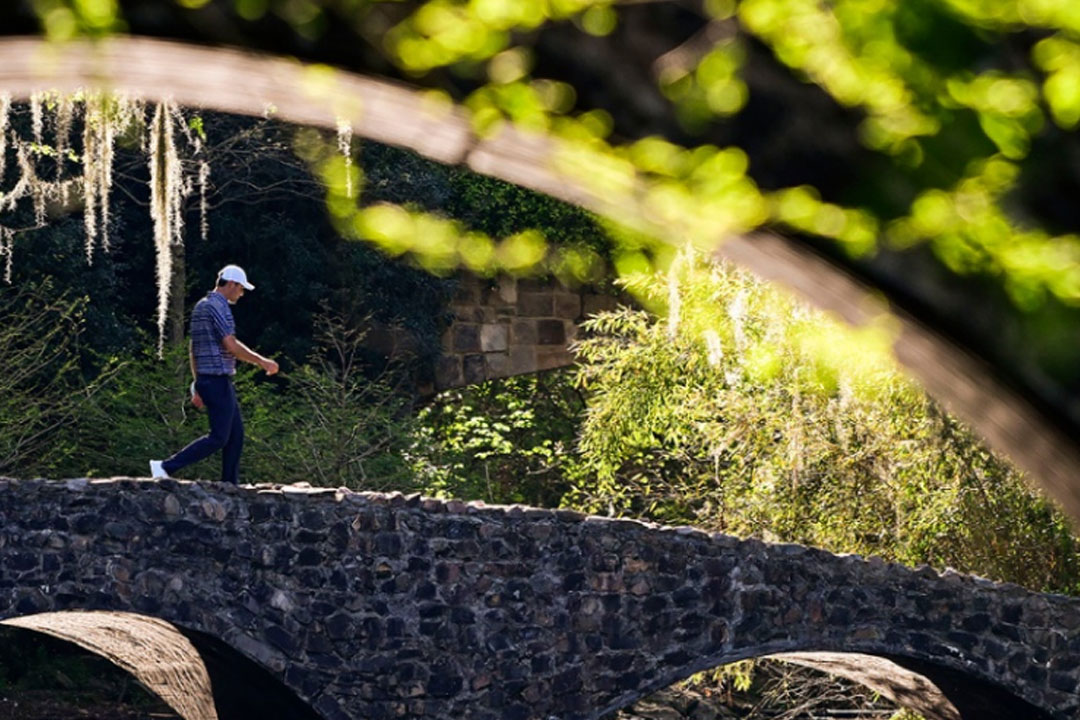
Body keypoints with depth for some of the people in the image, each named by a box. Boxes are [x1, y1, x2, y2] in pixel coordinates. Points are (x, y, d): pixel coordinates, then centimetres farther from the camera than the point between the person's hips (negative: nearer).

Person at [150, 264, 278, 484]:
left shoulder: (201, 307, 17)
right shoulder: (218, 307, -14)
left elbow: (192, 348, 21)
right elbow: (231, 346, -21)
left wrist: (198, 385, 23)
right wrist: (262, 362, -12)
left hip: (206, 380, 10)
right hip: (218, 381, -10)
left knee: (236, 433, 11)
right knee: (218, 438, -7)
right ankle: (166, 467, -12)